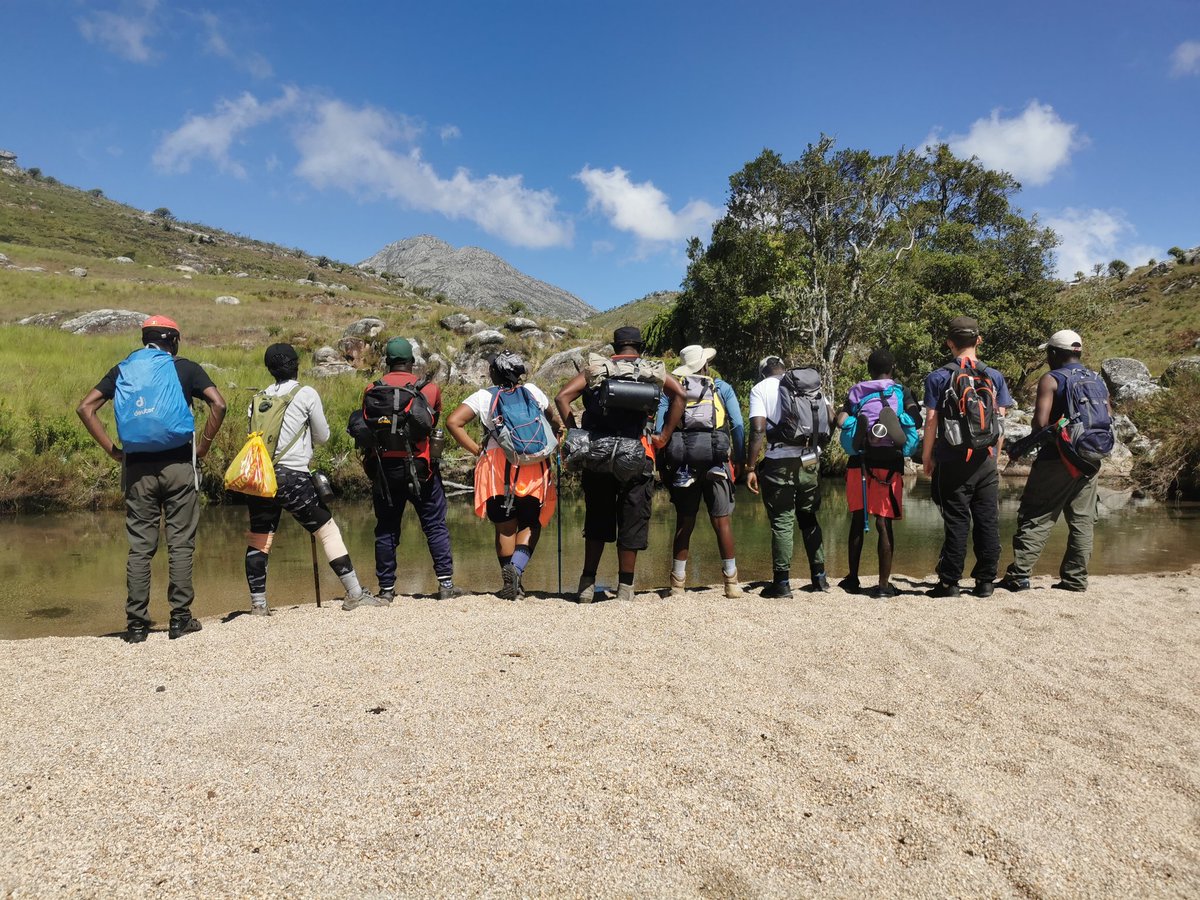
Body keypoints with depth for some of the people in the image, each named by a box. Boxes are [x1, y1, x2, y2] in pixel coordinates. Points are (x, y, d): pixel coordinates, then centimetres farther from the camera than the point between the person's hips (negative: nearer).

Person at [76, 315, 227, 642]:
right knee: (180, 544, 3)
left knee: (140, 546, 7)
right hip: (178, 465, -3)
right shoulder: (185, 368, 4)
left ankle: (136, 623, 9)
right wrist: (203, 447, -2)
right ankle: (180, 619, 5)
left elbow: (85, 408, 5)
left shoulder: (122, 370, 12)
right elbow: (218, 404, -10)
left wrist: (113, 450, 6)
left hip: (137, 468, 3)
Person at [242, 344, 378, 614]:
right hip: (293, 478, -4)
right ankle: (355, 594, 3)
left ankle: (258, 603, 16)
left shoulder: (257, 399, 12)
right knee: (328, 531, 3)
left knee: (258, 539, 13)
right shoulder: (306, 394, 1)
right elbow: (322, 436, 7)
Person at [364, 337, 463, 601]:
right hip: (420, 467, -1)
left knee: (386, 530, 10)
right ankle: (446, 584, 4)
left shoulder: (372, 391, 1)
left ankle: (386, 589, 14)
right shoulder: (430, 389, -1)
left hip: (384, 468, 2)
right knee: (435, 526, 6)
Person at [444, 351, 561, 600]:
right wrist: (559, 427, 40)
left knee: (505, 528, 11)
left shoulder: (484, 396, 3)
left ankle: (512, 583, 8)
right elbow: (554, 419, 22)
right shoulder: (533, 392, 10)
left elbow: (453, 422, -6)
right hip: (534, 470, 1)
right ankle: (516, 568, -14)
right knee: (531, 525, 10)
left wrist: (475, 449, -1)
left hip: (498, 468, -1)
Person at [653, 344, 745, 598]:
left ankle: (678, 583, 11)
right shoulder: (722, 388, 7)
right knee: (721, 521, 4)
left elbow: (658, 429, 0)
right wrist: (738, 460, 6)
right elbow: (738, 425, -1)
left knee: (684, 523, 8)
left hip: (682, 463, 1)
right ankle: (732, 583, 7)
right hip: (717, 462, -1)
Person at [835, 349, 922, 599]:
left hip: (859, 462, 2)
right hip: (889, 463, -1)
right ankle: (884, 584, -2)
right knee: (884, 523, 0)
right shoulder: (902, 391, 6)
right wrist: (902, 435, 10)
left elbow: (841, 420, -3)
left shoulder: (857, 391, 9)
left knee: (858, 520, 12)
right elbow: (915, 419, -8)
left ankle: (852, 579, 18)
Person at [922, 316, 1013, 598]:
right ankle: (985, 581, 14)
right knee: (987, 521, 9)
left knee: (956, 522, 2)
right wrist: (994, 453, 15)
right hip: (986, 462, 2)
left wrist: (926, 457, 2)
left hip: (952, 461, -2)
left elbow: (931, 421, -7)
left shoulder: (938, 377, -4)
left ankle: (950, 582, 5)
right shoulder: (994, 377, 4)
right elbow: (1001, 421, 5)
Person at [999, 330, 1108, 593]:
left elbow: (1041, 423, -16)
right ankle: (1075, 578, 13)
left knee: (1035, 518, -2)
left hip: (1057, 459, -6)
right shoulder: (1097, 380, 11)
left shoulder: (1051, 379, -8)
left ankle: (1019, 575, -5)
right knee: (1082, 520, 10)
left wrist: (1035, 440, 3)